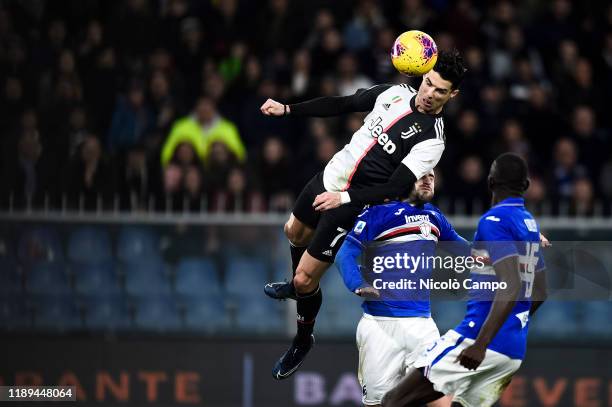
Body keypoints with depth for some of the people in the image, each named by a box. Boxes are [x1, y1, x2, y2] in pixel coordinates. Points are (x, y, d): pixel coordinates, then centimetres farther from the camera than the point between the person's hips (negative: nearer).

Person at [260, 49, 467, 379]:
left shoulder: (431, 139, -22)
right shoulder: (396, 93, -4)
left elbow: (396, 189, -27)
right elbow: (343, 105, 7)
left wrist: (344, 199, -36)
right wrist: (287, 110, 6)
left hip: (353, 207, -7)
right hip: (329, 178, 7)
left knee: (305, 280, -3)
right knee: (294, 232, 31)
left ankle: (303, 341, 24)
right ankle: (297, 286, 61)